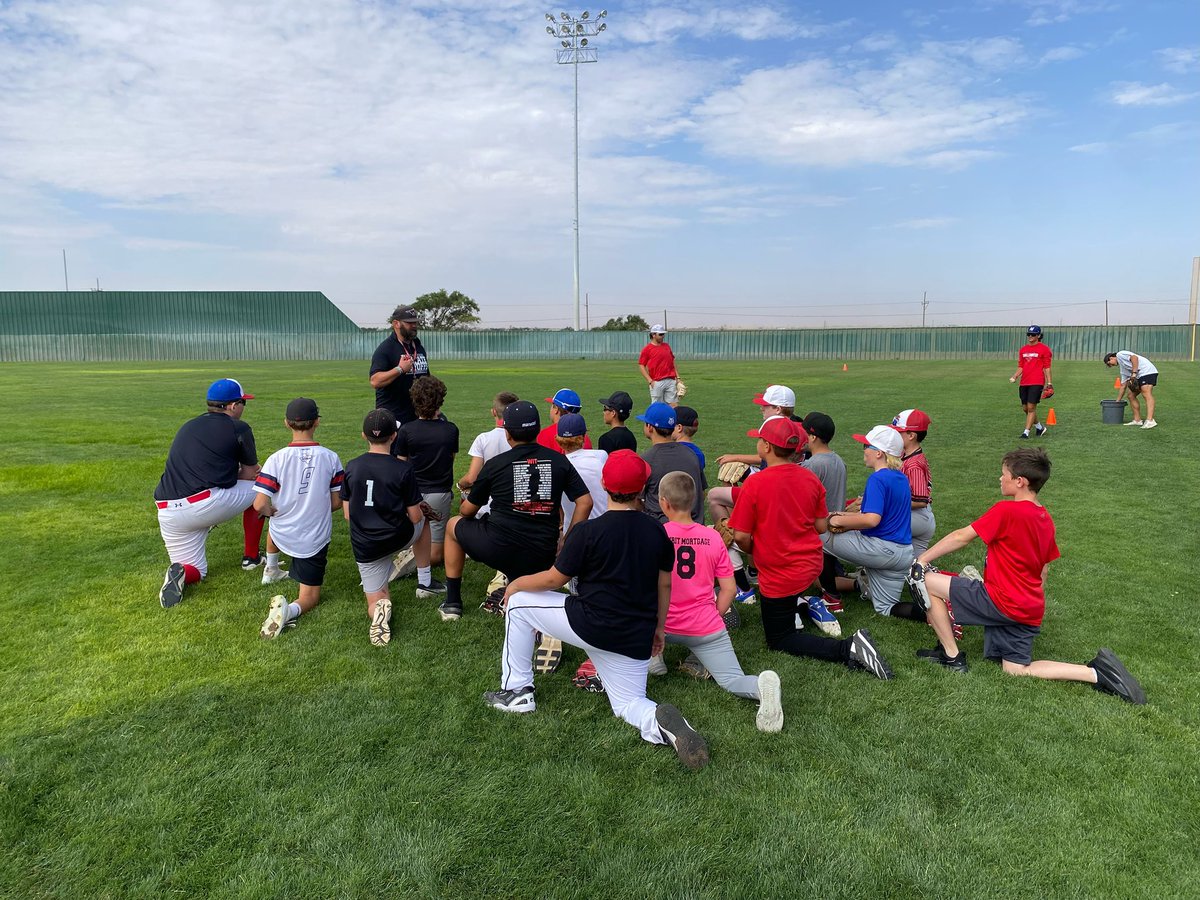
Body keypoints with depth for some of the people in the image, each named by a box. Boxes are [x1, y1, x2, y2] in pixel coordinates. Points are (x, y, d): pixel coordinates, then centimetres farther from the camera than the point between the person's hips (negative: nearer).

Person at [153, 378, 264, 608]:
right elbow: (250, 474, 10)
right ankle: (251, 557, 25)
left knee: (196, 571, 22)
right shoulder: (239, 428, 3)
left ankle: (180, 573, -14)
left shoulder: (187, 426, 22)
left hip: (169, 515, 6)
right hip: (207, 504, -6)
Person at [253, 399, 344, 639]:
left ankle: (270, 569, 52)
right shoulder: (331, 458, -12)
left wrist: (273, 512, 4)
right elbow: (337, 502, -3)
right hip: (316, 539, -1)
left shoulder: (276, 459, -16)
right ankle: (290, 610, -21)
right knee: (309, 598, 10)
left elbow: (260, 505, -18)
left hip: (283, 535, 2)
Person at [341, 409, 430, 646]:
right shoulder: (403, 469, -13)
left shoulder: (351, 467, -3)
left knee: (375, 600, 15)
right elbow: (415, 517, -9)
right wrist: (420, 509, 14)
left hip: (364, 547, 2)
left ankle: (378, 609, -23)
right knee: (423, 521, 32)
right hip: (398, 538, -2)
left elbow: (347, 514, 3)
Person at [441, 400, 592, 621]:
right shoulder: (559, 461, 4)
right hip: (541, 556, 3)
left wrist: (463, 509, 35)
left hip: (497, 548, -3)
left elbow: (468, 510, 10)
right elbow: (585, 502, 0)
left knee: (453, 525, 27)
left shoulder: (495, 464, -1)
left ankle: (452, 603, 28)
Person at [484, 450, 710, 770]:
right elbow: (664, 584, 11)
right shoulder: (657, 531, 2)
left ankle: (517, 691, 18)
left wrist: (516, 584, 15)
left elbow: (554, 579, -4)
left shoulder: (587, 531, -13)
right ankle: (657, 720, -15)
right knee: (629, 704, 22)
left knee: (517, 603, 14)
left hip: (591, 626, -5)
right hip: (636, 641, 5)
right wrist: (658, 628, 24)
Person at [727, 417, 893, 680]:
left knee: (779, 639, 9)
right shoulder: (811, 479, -4)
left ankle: (847, 648, -10)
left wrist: (754, 551, 5)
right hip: (812, 565, 7)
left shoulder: (754, 484, -20)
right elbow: (822, 527, 4)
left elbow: (741, 536, -17)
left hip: (780, 575, -7)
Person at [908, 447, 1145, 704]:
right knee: (1016, 670, 20)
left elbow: (961, 537, -12)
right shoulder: (1045, 518, 10)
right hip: (1031, 610, 9)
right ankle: (1096, 672, 7)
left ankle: (952, 657, 1)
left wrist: (922, 559, -3)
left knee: (924, 579, -6)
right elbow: (1043, 570, 18)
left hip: (1002, 602, -9)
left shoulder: (1006, 510, -16)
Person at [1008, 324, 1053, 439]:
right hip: (1024, 382, 6)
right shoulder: (1023, 349, 14)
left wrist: (1048, 383, -8)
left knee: (1031, 407, -9)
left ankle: (1026, 432, -7)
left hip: (1037, 383, -6)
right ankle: (1039, 427, 31)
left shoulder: (1044, 349, -2)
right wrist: (1014, 377, -2)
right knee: (1025, 408, 11)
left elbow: (1047, 367, -3)